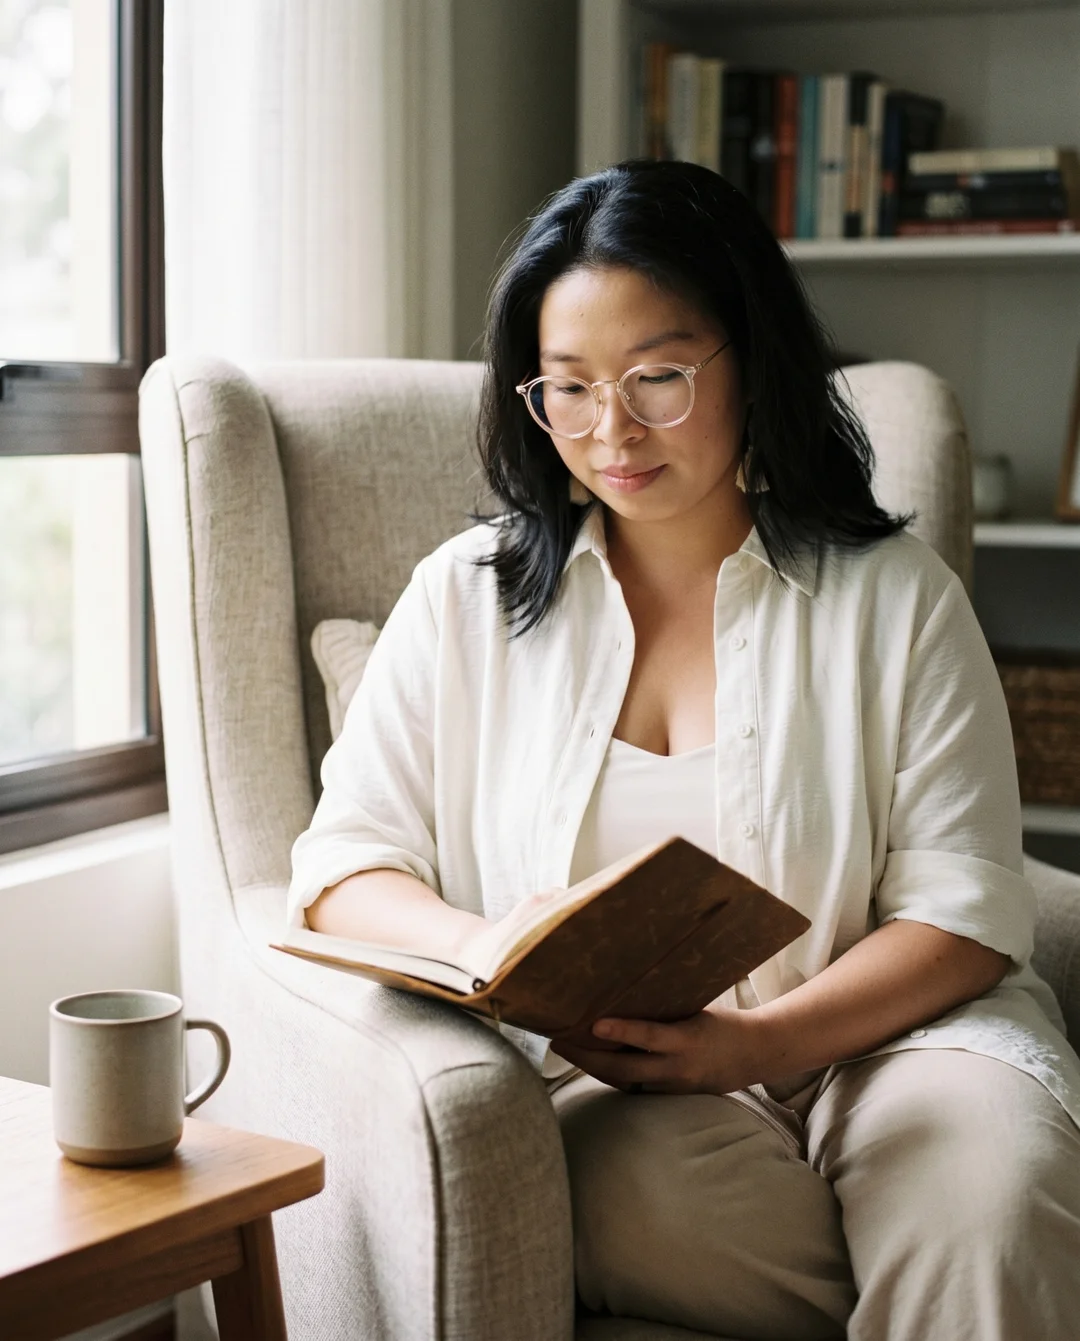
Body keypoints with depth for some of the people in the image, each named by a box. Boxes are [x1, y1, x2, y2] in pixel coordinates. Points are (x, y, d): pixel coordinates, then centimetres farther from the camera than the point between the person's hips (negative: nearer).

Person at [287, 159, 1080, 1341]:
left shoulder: (896, 597, 8)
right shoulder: (466, 598, 12)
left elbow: (962, 911, 0)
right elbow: (344, 866, 7)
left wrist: (756, 1042, -18)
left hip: (867, 1038, -1)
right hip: (598, 1082, 2)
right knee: (648, 1179, -32)